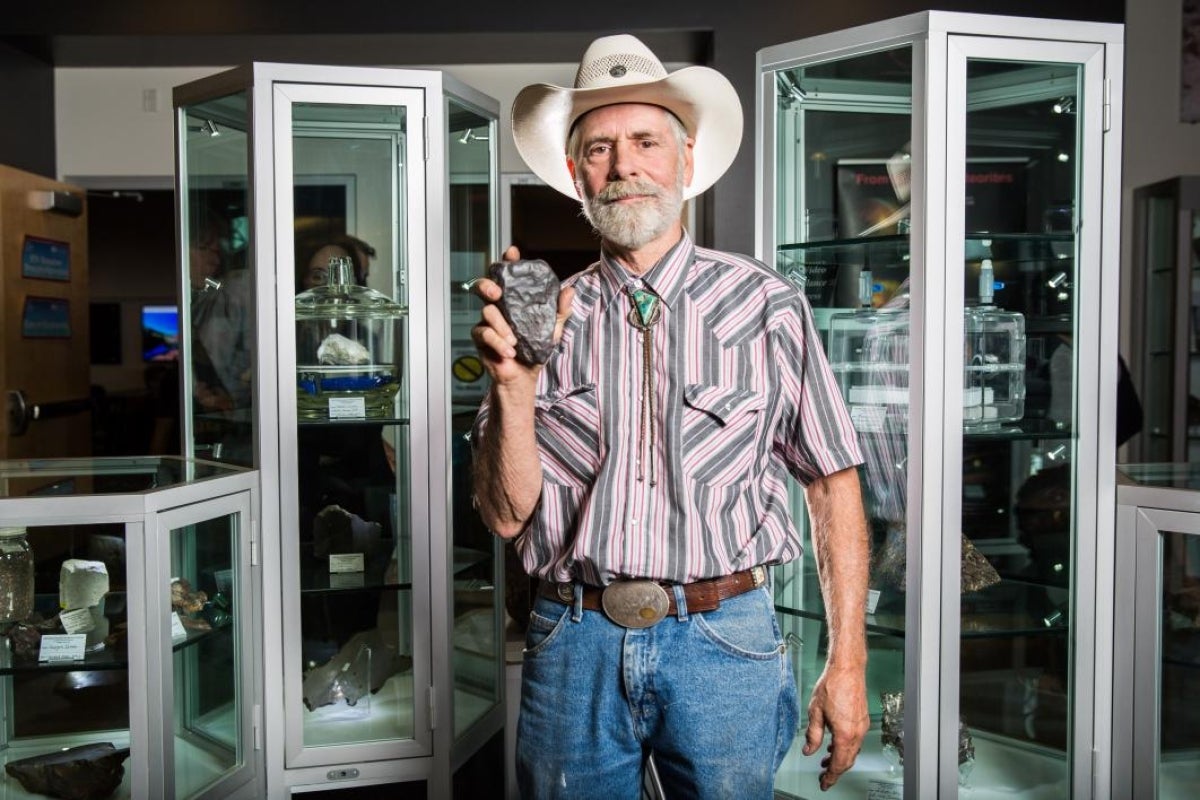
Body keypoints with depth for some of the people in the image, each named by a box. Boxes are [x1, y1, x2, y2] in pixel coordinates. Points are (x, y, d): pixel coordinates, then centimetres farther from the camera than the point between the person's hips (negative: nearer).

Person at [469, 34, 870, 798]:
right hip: (574, 643, 2)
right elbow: (507, 514, -1)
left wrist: (847, 665, -3)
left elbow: (834, 483, 0)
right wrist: (514, 386, -18)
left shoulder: (766, 304, -2)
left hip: (725, 646, -1)